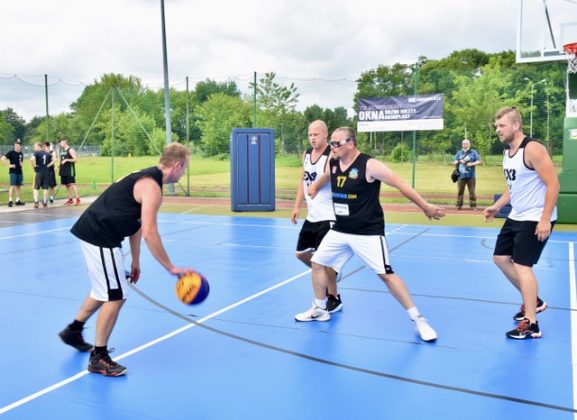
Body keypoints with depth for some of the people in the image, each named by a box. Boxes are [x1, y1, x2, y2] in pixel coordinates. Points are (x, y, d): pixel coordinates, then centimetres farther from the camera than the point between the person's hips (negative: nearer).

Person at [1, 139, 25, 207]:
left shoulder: (21, 154, 11)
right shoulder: (11, 153, -7)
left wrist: (21, 164, 6)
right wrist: (9, 165, -21)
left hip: (19, 172, 6)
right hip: (13, 172, -6)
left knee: (18, 186, 10)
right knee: (12, 186, -11)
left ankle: (18, 200, 17)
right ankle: (10, 201, -10)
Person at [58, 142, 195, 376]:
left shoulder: (147, 179, 13)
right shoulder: (152, 187, -19)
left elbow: (135, 224, 18)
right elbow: (149, 234, -25)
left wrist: (135, 262, 20)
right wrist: (171, 268, -19)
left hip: (93, 232, 10)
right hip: (100, 237, -10)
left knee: (104, 291, 25)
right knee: (116, 296, -3)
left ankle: (73, 331, 42)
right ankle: (99, 358, 9)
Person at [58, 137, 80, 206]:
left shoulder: (71, 150, -9)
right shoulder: (62, 150, 16)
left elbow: (76, 159, -17)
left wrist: (67, 160, -23)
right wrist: (60, 164, 11)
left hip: (70, 171, -8)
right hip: (63, 171, 9)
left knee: (72, 184, -10)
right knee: (66, 185, 10)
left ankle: (77, 199, -8)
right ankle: (70, 199, 16)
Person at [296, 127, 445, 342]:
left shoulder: (369, 165, -18)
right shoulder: (332, 165, 1)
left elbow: (401, 184, -18)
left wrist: (425, 207, -18)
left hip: (368, 232, -7)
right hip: (340, 230, 7)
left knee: (386, 274, -11)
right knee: (317, 263, 10)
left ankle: (418, 320, 1)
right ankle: (320, 310, 29)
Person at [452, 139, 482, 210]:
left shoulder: (473, 152, 4)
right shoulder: (459, 153, 13)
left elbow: (480, 161, -2)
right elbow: (454, 162, 9)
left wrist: (472, 164, -17)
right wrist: (459, 161, -11)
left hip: (470, 176, -2)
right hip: (461, 176, 2)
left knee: (472, 192, 0)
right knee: (460, 191, 3)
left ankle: (473, 206, 4)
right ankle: (459, 206, 8)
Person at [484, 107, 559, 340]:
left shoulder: (532, 149, -20)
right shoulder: (507, 151, 9)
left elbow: (553, 185, -22)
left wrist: (545, 220, -25)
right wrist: (497, 206, 10)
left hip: (535, 219, -10)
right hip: (516, 217, 10)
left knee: (522, 265, -10)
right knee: (501, 258, 14)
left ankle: (531, 325, 0)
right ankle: (533, 301, 30)